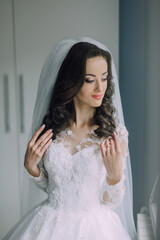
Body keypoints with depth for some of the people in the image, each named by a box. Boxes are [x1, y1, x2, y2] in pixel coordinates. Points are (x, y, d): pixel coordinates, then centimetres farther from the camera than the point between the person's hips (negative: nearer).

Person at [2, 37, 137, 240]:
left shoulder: (115, 132, -12)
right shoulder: (50, 126, -5)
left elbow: (111, 202, -6)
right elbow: (48, 185, 7)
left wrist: (115, 175, -24)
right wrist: (30, 166, -10)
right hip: (49, 223, 2)